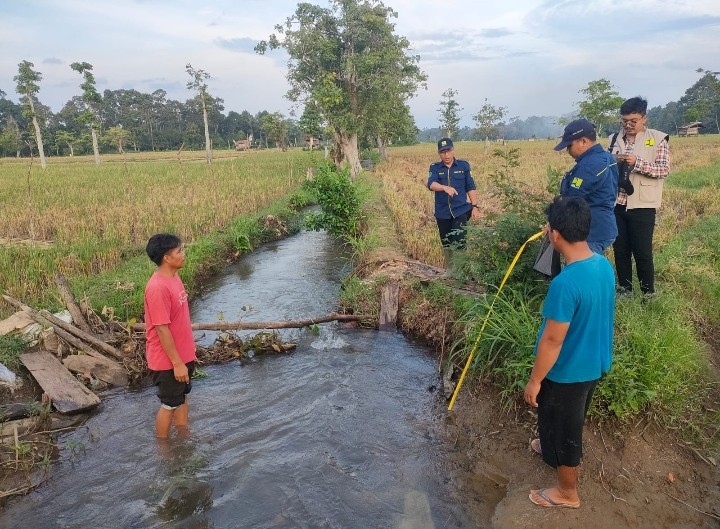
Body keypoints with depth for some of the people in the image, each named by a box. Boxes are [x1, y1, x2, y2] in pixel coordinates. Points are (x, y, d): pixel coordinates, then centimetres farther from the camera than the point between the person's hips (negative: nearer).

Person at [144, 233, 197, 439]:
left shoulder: (174, 277, 2)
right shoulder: (158, 287, -27)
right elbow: (162, 329, -25)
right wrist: (177, 363, -20)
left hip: (183, 354, 8)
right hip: (168, 360, -8)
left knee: (182, 397, 22)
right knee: (169, 404, 10)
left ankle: (184, 437, 40)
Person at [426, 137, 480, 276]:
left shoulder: (463, 166, 0)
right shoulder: (435, 168, -1)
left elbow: (470, 187, 5)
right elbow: (431, 184, -21)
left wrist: (475, 206, -1)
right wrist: (445, 188, -40)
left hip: (460, 211, -2)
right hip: (442, 213, 2)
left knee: (459, 243, -9)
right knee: (446, 243, 14)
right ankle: (449, 269, 32)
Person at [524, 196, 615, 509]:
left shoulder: (565, 284, -34)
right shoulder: (604, 265, -7)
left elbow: (552, 341, -27)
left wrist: (534, 380, -14)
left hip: (567, 372, -8)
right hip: (594, 363, 8)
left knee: (562, 427, 16)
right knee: (569, 422, 32)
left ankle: (567, 492, 37)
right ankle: (554, 448, 59)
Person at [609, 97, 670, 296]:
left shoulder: (657, 139, -3)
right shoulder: (616, 139, 9)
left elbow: (664, 169, -9)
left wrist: (637, 163, -22)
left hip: (642, 206, -4)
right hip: (617, 205, 4)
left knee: (642, 252, 1)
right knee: (620, 251, 10)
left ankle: (648, 294, 17)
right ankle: (624, 291, 24)